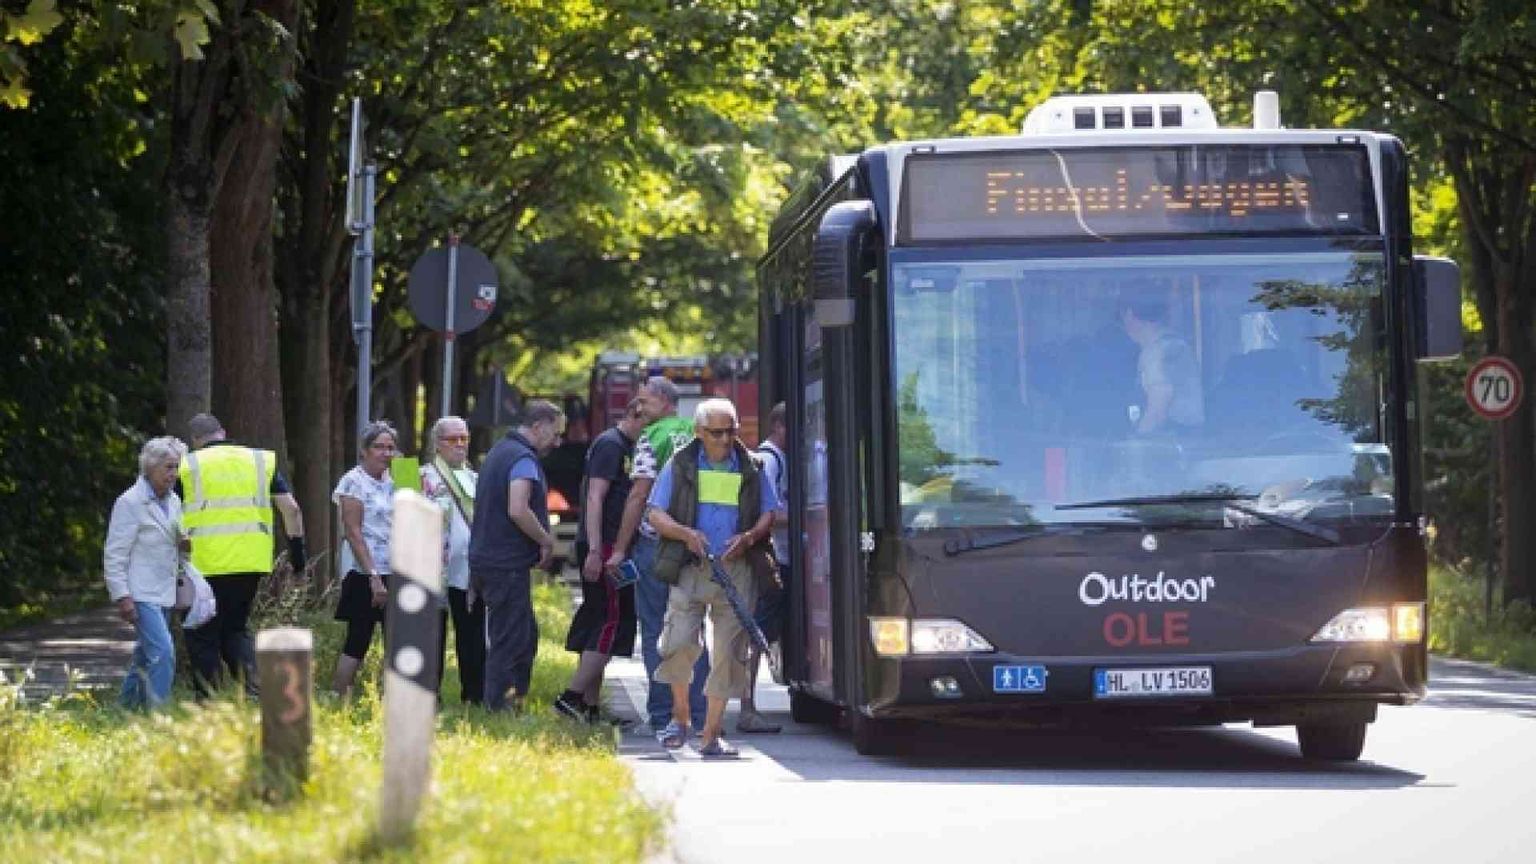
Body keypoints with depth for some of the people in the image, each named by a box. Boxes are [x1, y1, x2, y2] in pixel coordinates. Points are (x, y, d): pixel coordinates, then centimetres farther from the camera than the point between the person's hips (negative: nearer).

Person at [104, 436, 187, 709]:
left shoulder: (173, 501, 12)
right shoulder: (130, 503, -12)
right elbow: (114, 554, -13)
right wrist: (122, 597, -17)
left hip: (164, 592, 8)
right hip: (141, 594, -8)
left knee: (146, 654, 15)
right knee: (163, 653, -18)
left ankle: (128, 705, 26)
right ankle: (157, 710, -17)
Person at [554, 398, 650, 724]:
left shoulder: (625, 447, 21)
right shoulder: (610, 445, -10)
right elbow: (595, 498, -18)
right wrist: (595, 551, -24)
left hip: (613, 549, 10)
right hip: (604, 549, -10)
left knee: (599, 626, 10)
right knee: (611, 623, -12)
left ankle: (591, 706, 12)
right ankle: (573, 696, -14)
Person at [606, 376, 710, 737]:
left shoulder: (652, 438, -8)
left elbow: (639, 494, -12)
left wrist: (620, 548, -8)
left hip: (655, 542, -5)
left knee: (654, 630, 1)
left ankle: (661, 717, 0)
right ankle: (700, 714, 9)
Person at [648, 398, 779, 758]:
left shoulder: (750, 468, 11)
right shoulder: (681, 465, 7)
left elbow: (770, 513, 13)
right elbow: (655, 513, 6)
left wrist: (749, 537, -8)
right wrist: (685, 533, -12)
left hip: (736, 570, 1)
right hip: (690, 569, -1)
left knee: (728, 653, -2)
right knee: (681, 642, -15)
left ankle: (711, 736, 5)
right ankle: (680, 715, 9)